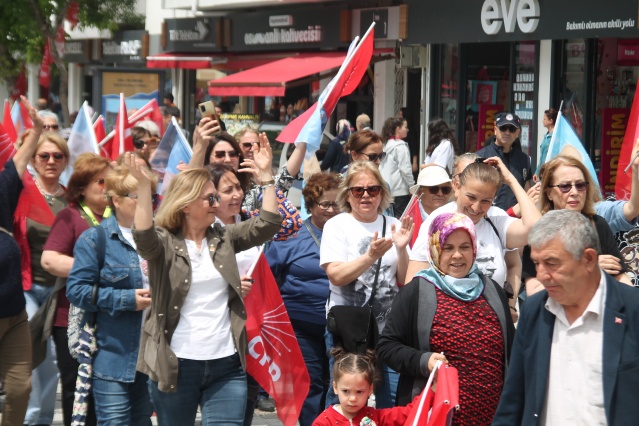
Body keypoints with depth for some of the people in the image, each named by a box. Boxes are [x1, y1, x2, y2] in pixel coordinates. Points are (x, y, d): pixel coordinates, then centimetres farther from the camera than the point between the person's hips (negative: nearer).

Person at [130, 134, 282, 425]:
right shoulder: (164, 243, -4)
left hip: (227, 366, 3)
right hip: (176, 365, -3)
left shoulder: (224, 238, 9)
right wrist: (144, 186, -36)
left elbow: (267, 225, 1)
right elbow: (143, 236, -26)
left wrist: (265, 175, -6)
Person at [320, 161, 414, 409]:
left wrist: (401, 249, -12)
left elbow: (405, 281, 5)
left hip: (388, 328, 3)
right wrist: (371, 256, -26)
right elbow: (336, 276, -14)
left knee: (393, 397, 1)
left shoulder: (393, 226, 7)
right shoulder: (337, 225, -1)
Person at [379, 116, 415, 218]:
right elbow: (405, 169, -13)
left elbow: (381, 168, 13)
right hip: (400, 190, -8)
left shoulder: (386, 144, 13)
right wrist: (412, 185, -2)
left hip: (387, 190, 8)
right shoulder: (400, 146, -10)